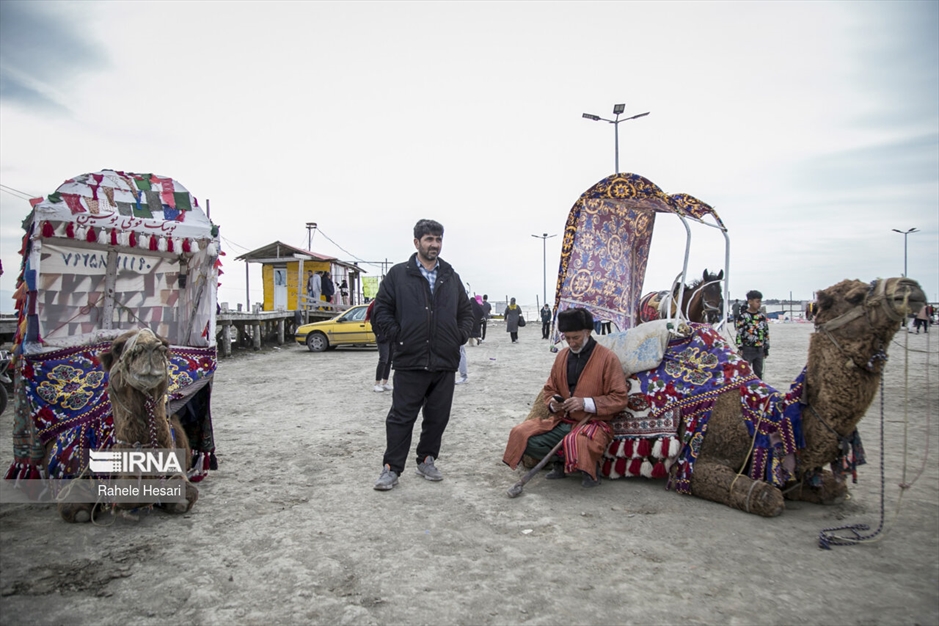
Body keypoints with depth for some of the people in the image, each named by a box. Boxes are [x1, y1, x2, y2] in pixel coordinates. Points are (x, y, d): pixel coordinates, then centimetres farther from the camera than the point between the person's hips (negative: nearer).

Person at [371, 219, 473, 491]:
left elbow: (466, 313, 21)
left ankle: (427, 460, 28)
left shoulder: (451, 278, 14)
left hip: (445, 362, 4)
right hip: (410, 360, -4)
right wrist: (398, 335, -5)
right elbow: (382, 309, 3)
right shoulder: (398, 274, 2)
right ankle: (391, 468, 10)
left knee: (438, 417, 11)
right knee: (401, 416, 0)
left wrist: (460, 336, 7)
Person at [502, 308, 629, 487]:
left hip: (593, 422, -5)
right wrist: (553, 403, -6)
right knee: (521, 435, -16)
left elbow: (620, 398, -10)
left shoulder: (607, 357, -9)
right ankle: (563, 462, 6)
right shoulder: (562, 355, 8)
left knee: (576, 443, -38)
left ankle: (589, 468, -2)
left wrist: (586, 403, -22)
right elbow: (550, 389, 18)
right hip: (561, 421, 6)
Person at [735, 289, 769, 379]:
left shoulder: (762, 316, 9)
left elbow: (766, 333, 15)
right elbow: (739, 333, -11)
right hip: (747, 350, -6)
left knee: (758, 373, 12)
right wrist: (740, 348, -14)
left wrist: (766, 348, 14)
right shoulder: (743, 316, -10)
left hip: (759, 350, 6)